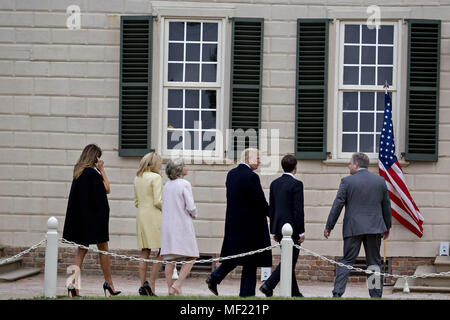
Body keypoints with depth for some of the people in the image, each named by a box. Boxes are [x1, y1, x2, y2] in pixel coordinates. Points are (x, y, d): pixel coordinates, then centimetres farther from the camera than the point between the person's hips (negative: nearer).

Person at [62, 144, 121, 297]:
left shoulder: (78, 172, 8)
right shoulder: (92, 173, -16)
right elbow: (107, 189, -7)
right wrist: (102, 169, -5)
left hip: (80, 216, 7)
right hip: (95, 215, -7)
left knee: (82, 250, 7)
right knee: (103, 249, 5)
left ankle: (73, 284, -4)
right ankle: (109, 283, 12)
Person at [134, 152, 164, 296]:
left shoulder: (137, 178, 13)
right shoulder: (156, 177, -10)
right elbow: (157, 201, -15)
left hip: (141, 216, 7)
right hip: (154, 216, -7)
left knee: (144, 253, 7)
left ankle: (143, 285, 3)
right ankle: (151, 282, -13)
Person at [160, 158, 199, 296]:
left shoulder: (167, 185, 10)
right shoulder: (185, 184, -10)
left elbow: (164, 205, 14)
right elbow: (190, 207, -14)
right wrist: (194, 215, 8)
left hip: (168, 225, 7)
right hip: (182, 225, -6)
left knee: (170, 259, 7)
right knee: (191, 257, 1)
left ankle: (170, 289, 5)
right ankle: (178, 284, -12)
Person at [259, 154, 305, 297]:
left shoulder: (274, 184, 8)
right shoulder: (296, 184, -12)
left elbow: (271, 208, 11)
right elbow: (298, 210, -15)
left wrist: (274, 231, 16)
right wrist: (301, 232, -11)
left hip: (279, 227, 7)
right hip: (292, 228, -7)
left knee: (289, 260, 14)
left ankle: (294, 292, 17)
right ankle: (268, 285, -16)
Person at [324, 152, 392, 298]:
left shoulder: (347, 181, -4)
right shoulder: (380, 181, 6)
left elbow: (337, 205, -5)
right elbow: (386, 206, 13)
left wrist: (329, 226, 2)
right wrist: (387, 227, 23)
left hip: (353, 228, -2)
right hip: (374, 228, 2)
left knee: (347, 261, -1)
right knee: (374, 262, 8)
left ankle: (337, 293, -9)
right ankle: (376, 295, 7)